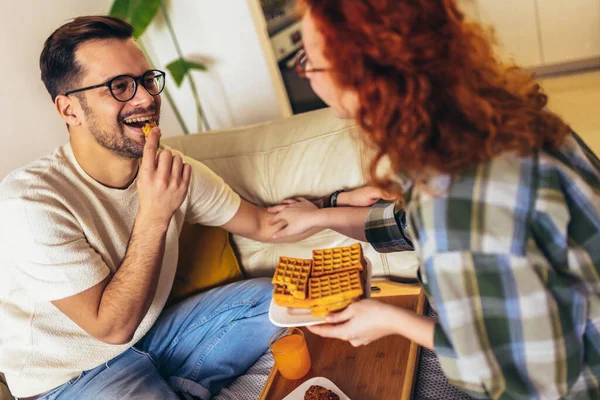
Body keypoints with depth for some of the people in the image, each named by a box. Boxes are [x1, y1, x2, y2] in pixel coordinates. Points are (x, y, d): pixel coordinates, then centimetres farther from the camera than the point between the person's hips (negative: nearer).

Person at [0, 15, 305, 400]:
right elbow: (112, 327, -24)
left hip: (149, 335, 7)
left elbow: (262, 223, 2)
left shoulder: (171, 169, -8)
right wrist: (154, 216, -32)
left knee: (272, 297, -1)